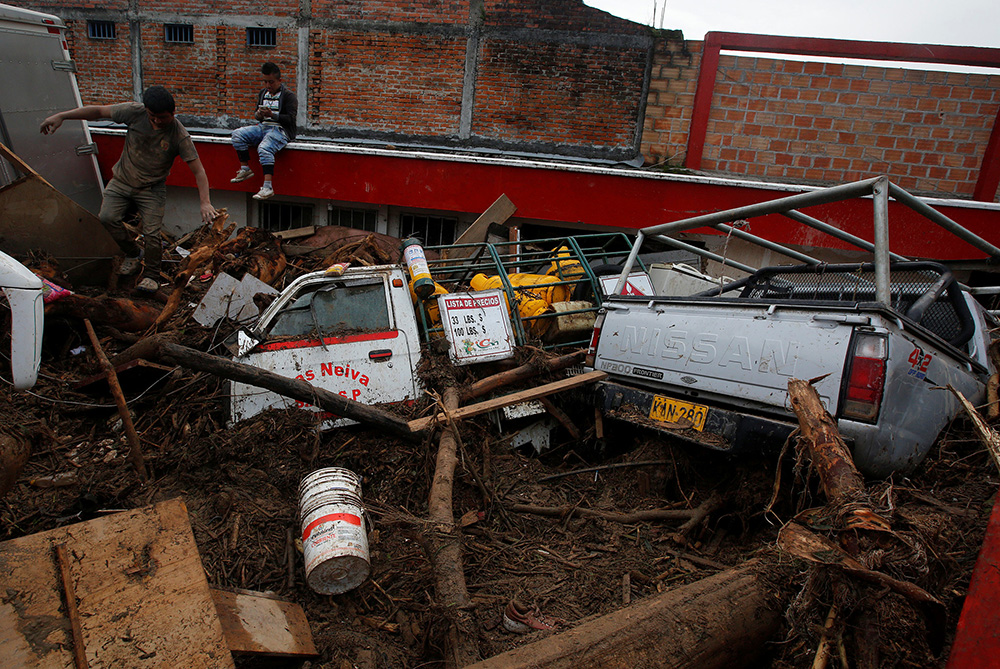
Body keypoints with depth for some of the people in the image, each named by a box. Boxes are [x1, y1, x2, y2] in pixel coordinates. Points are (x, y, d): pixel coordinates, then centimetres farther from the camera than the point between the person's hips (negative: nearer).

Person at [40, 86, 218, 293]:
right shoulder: (135, 112, -12)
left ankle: (151, 275, 9)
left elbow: (198, 170, -21)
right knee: (107, 217, -16)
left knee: (151, 232, -14)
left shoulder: (179, 135, -18)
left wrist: (205, 203, -33)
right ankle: (133, 254, 11)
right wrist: (61, 116, -5)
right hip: (122, 180, 3)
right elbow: (98, 111, -2)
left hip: (152, 189, -3)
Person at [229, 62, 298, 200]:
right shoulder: (262, 93, 20)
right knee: (237, 134, -12)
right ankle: (245, 169, -6)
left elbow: (290, 118, -11)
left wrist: (272, 115, -23)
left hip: (280, 129, -8)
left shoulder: (289, 96, -2)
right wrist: (259, 114, -2)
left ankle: (268, 187, -40)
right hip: (263, 127, 8)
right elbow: (256, 114, 24)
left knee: (264, 148, -35)